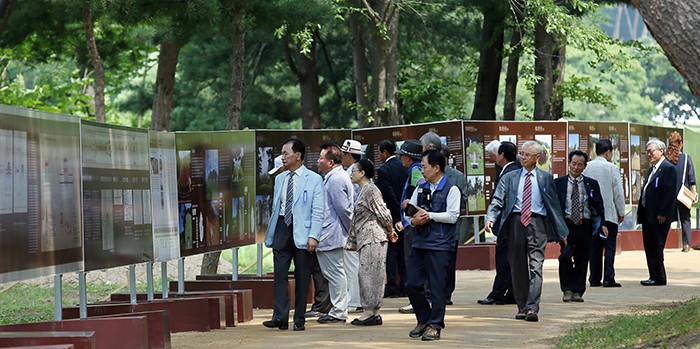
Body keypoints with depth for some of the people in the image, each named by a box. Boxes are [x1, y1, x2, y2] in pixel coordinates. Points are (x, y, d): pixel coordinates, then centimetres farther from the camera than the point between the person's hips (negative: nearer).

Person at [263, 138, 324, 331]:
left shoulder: (314, 179, -2)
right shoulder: (279, 179, 13)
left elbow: (318, 212, -6)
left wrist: (313, 236, -16)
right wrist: (271, 234, 11)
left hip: (302, 231, -4)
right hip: (282, 228, 4)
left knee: (302, 277, 2)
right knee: (280, 273, -5)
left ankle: (299, 320, 8)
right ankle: (280, 317, -8)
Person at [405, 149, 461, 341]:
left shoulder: (451, 189, -3)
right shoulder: (421, 188, 15)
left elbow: (452, 216, -11)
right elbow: (409, 211, 16)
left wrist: (428, 215, -9)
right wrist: (414, 219, -6)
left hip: (439, 244, -6)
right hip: (419, 242, 6)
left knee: (436, 286, -3)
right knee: (412, 284, 5)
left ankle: (434, 325, 5)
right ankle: (423, 320, 21)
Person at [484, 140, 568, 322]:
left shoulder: (546, 178, 11)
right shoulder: (509, 178, 13)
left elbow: (554, 204, 13)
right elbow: (497, 200, 5)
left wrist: (561, 231, 11)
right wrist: (490, 218, -14)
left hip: (537, 222, -2)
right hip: (515, 222, 2)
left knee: (536, 265, -12)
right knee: (517, 267, 6)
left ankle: (532, 308, -18)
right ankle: (522, 306, 16)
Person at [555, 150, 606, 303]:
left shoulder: (592, 184, 10)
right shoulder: (558, 183, 7)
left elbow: (599, 205, 8)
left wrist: (602, 224, -5)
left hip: (585, 226, 2)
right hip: (566, 225, -2)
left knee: (582, 259, 2)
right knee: (565, 256, -15)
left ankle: (578, 292, 11)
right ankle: (567, 290, -2)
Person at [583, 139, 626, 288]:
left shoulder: (586, 168, 2)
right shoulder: (612, 168, -8)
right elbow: (618, 192, -5)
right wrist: (621, 212, 5)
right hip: (609, 213, -4)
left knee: (594, 247, 8)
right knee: (609, 246, -1)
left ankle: (594, 278, 7)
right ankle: (608, 279, -7)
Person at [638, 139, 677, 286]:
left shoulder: (668, 168, -11)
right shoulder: (653, 169, 18)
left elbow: (669, 193, -18)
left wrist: (662, 214, -21)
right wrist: (640, 212, 14)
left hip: (659, 217, -10)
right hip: (648, 216, 10)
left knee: (655, 248, -6)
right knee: (649, 248, 11)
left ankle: (658, 278, -1)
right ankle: (654, 277, 17)